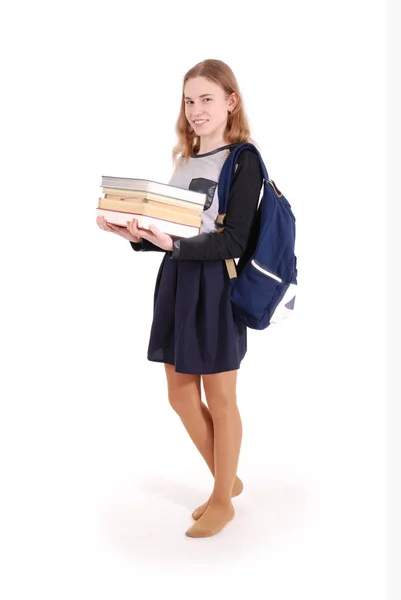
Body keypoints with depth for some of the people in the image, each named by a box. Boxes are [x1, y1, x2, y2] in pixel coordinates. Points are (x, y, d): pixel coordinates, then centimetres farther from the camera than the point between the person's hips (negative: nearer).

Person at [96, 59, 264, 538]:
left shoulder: (243, 160, -9)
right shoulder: (184, 159, 13)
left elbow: (234, 242, -16)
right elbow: (174, 230, 12)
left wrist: (174, 245, -27)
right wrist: (137, 235, -6)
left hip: (216, 287, -7)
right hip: (177, 281, 7)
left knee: (219, 398, 6)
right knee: (180, 395, 13)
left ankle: (223, 500, 26)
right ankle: (227, 480, 34)